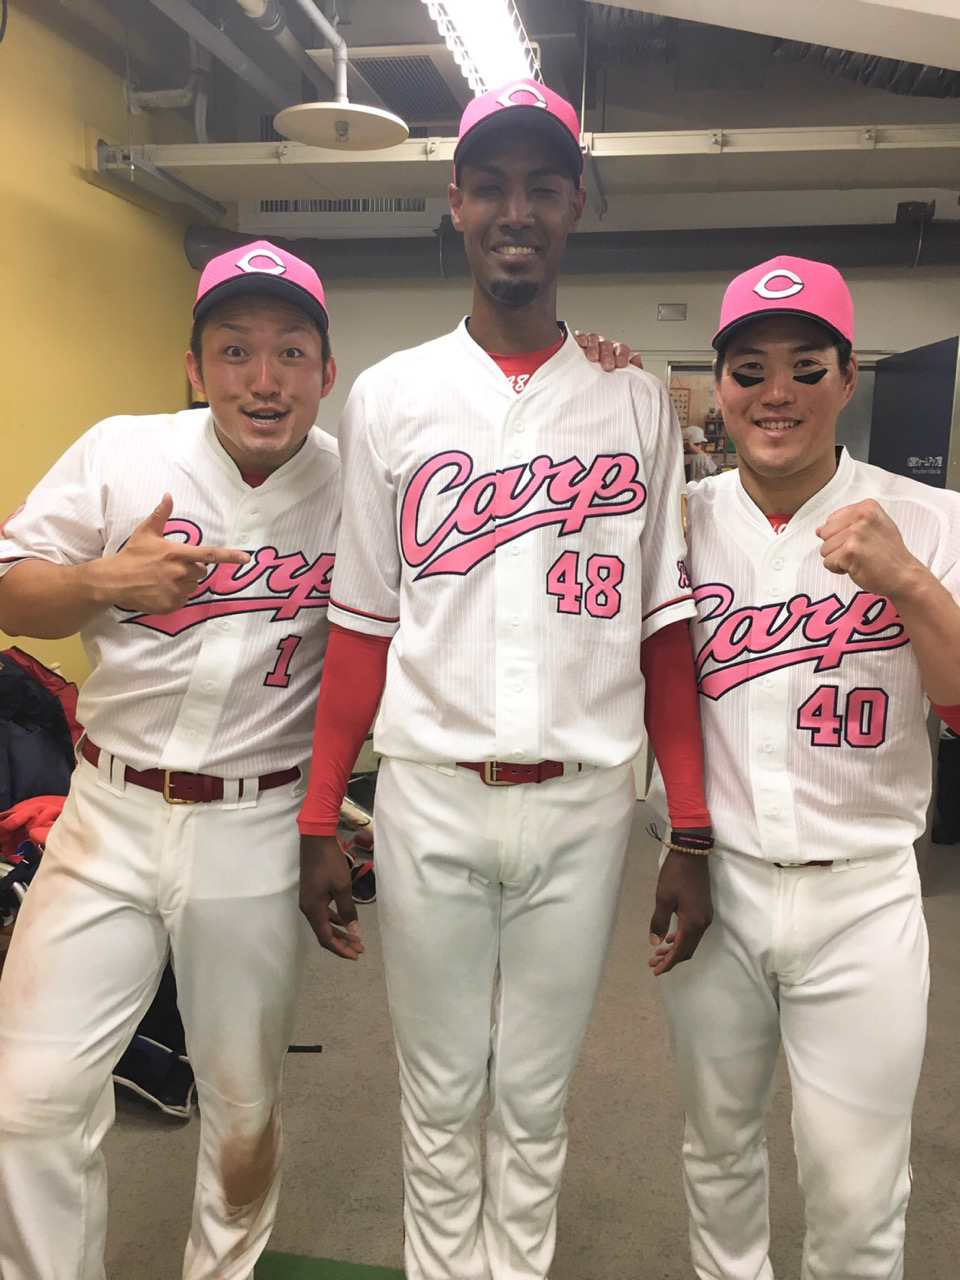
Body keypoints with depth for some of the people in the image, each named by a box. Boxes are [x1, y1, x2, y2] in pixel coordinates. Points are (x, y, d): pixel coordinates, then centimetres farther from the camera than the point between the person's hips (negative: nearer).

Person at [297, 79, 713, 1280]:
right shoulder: (389, 395, 3)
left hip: (583, 804, 0)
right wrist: (319, 820, 0)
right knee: (439, 1093, 14)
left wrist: (691, 835, -1)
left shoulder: (636, 401, 4)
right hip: (429, 798, 0)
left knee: (535, 1100, 14)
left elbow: (664, 628, 3)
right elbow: (363, 624, 4)